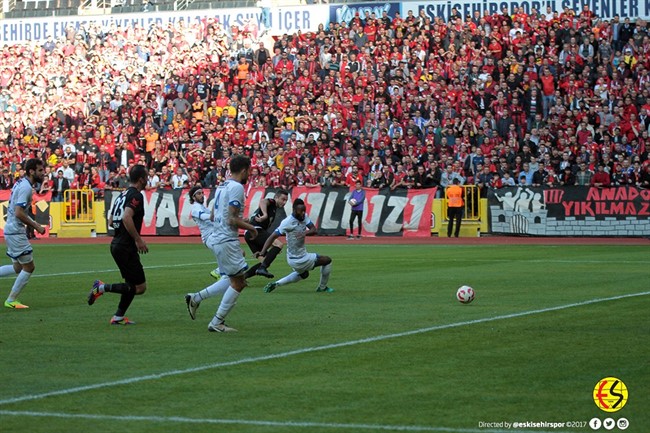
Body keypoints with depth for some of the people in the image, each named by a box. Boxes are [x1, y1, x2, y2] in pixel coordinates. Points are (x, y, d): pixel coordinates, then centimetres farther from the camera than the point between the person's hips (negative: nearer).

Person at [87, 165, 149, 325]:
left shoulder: (123, 194, 16)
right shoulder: (136, 195, -13)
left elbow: (111, 221, 19)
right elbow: (127, 217, -28)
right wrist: (138, 239, -21)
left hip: (116, 244, 10)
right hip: (126, 247, -10)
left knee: (132, 284, 17)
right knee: (140, 287, -5)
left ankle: (119, 317, 14)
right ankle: (103, 288, -10)